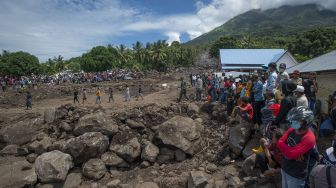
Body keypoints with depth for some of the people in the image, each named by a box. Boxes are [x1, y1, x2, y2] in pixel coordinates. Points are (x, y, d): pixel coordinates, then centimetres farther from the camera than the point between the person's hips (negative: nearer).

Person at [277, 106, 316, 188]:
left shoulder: (309, 138, -25)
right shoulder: (292, 130, -2)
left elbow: (291, 154, -29)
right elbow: (280, 142, -5)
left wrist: (281, 145, -14)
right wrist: (289, 150, -21)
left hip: (296, 175, -6)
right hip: (285, 168, 7)